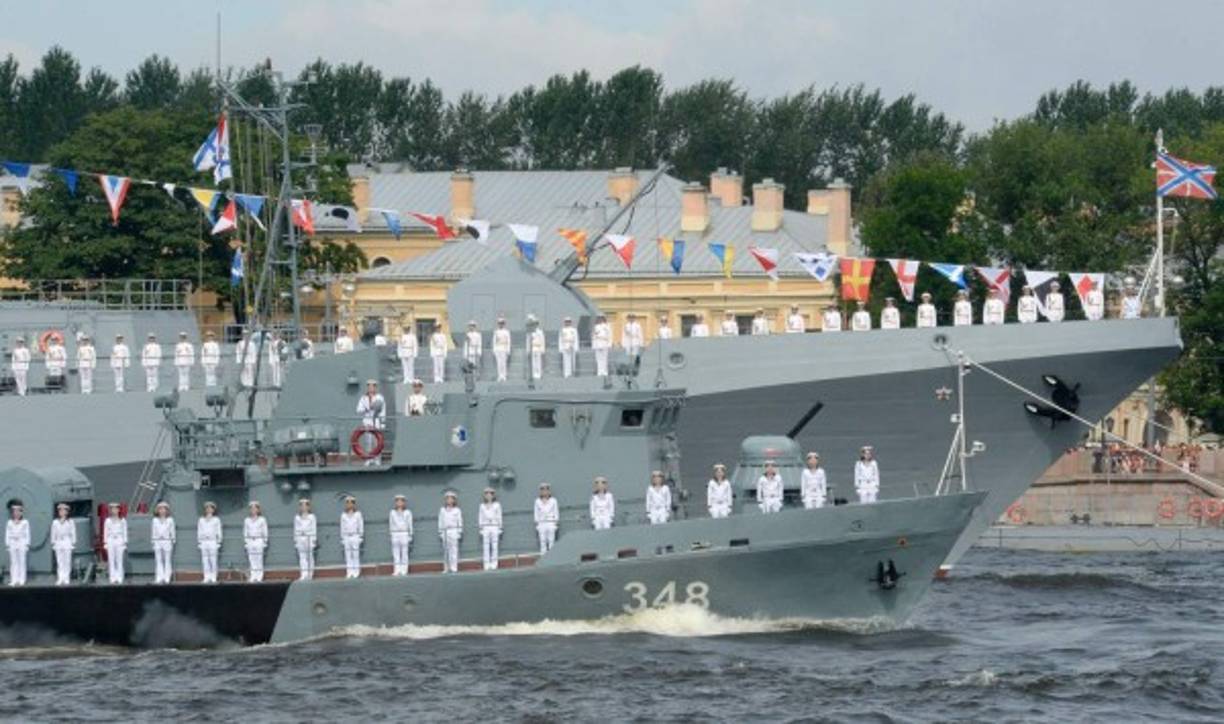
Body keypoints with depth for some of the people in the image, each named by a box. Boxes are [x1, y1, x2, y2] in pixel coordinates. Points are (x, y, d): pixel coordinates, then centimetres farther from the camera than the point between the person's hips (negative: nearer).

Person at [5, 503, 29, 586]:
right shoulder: (9, 523, 7)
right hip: (12, 543, 2)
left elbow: (27, 534, 4)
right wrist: (7, 544, 2)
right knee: (13, 562, 0)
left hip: (22, 543, -2)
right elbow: (7, 534, 8)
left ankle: (21, 580, -2)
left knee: (22, 561, -4)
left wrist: (27, 544, -2)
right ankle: (14, 580, 1)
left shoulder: (25, 523, 4)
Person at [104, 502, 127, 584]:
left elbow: (125, 532, 9)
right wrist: (105, 543, 2)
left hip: (119, 541, 0)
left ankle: (119, 578, -4)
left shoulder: (122, 520, 7)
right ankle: (113, 578, -4)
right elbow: (105, 532, 8)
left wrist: (125, 543, 3)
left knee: (119, 560, -5)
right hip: (110, 540, 0)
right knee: (111, 561, -4)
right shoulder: (108, 521, 7)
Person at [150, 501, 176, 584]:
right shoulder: (155, 520, 8)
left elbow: (172, 531, 6)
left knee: (167, 560, -3)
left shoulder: (170, 520, 4)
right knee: (158, 560, -2)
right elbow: (153, 531, 10)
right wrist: (153, 542, 6)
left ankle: (167, 577, -1)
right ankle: (159, 577, -2)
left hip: (167, 541, -1)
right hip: (158, 541, 1)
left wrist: (173, 540, 1)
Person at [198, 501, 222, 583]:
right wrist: (199, 542, 7)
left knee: (213, 560, -6)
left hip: (213, 542, -2)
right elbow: (199, 531, 13)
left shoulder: (216, 520, 6)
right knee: (205, 560, -2)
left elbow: (219, 531, 6)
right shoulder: (201, 520, 12)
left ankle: (213, 577, -5)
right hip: (204, 542, 2)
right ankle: (207, 577, -1)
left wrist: (218, 542, 0)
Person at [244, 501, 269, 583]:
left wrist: (265, 542, -1)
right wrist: (245, 542, 8)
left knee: (259, 560, -6)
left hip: (259, 540, -3)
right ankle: (253, 577, 0)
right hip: (250, 541, 3)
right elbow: (245, 532, 13)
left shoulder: (262, 520, 3)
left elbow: (265, 532, 4)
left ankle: (259, 577, -4)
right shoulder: (247, 520, 10)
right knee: (252, 560, -2)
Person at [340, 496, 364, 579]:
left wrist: (361, 536, -1)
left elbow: (361, 526, 5)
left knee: (356, 554, -5)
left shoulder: (358, 514, 3)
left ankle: (356, 571, -2)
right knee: (348, 555, -1)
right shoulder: (343, 516, 9)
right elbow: (342, 527, 11)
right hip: (346, 537, 2)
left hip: (355, 536, -2)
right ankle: (349, 572, 0)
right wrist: (342, 538, 7)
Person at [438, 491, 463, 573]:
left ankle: (454, 568, -9)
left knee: (454, 549, -8)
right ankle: (446, 568, 4)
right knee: (446, 550, 0)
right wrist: (440, 532, 9)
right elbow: (440, 522, 12)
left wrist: (460, 532, 1)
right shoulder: (442, 511, 9)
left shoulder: (457, 511, 4)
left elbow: (460, 522, 5)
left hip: (453, 531, -2)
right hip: (445, 532, 2)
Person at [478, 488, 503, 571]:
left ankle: (494, 565, -6)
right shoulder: (482, 506, 11)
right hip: (485, 527, 1)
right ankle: (487, 565, -5)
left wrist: (499, 529, 3)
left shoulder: (497, 505, 7)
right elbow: (481, 518, 12)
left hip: (494, 527, -1)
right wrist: (481, 529, 6)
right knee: (486, 547, -5)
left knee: (494, 546, -7)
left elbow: (499, 517, 7)